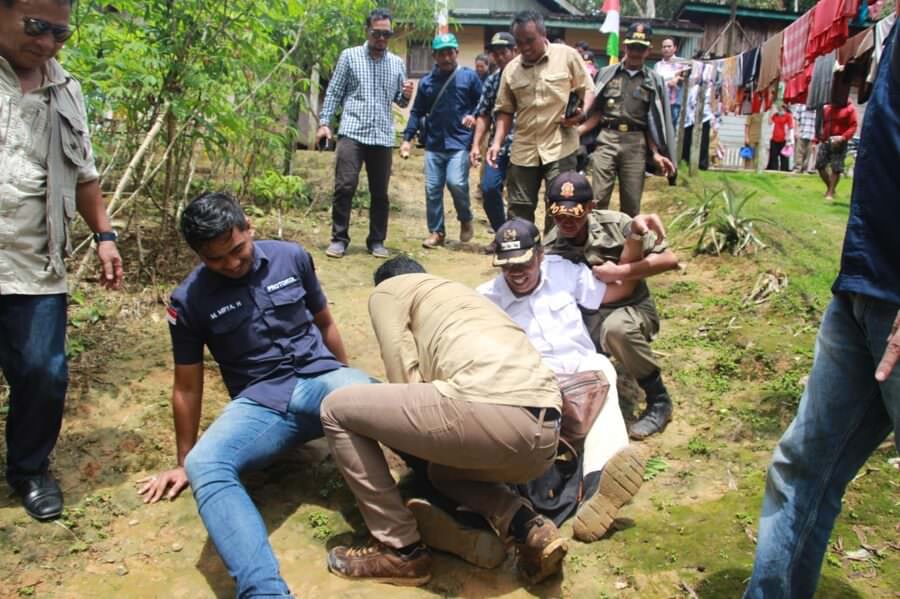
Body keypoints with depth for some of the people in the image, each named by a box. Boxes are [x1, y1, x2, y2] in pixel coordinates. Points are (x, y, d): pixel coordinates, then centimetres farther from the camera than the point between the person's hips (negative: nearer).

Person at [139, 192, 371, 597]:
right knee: (204, 464, -34)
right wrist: (182, 461, 16)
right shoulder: (189, 300, 0)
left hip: (319, 379, 1)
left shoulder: (291, 257, 3)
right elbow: (187, 387, 9)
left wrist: (348, 382, 26)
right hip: (260, 401, -1)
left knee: (363, 396, -37)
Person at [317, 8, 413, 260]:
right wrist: (324, 123, -5)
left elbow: (400, 101, 16)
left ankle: (376, 241, 18)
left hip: (383, 136, 3)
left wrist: (406, 96, -7)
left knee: (380, 192, 6)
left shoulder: (397, 63, 12)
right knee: (344, 186, -9)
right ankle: (339, 239, 3)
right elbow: (333, 92, 5)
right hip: (352, 132, -3)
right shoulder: (349, 56, 5)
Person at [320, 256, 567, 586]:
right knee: (443, 467, 39)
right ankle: (530, 530, 12)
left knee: (337, 410, 11)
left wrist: (419, 440, 24)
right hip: (545, 433, 9)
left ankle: (401, 550, 14)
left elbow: (405, 381, 8)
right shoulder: (458, 293, 39)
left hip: (491, 410, -9)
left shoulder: (388, 290, 17)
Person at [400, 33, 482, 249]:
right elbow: (417, 112, 14)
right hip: (434, 144, 4)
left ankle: (466, 220, 9)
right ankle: (436, 232, 17)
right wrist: (407, 138, 6)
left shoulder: (469, 76, 2)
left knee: (456, 183, -18)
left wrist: (474, 116, -15)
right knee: (432, 189, 3)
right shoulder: (426, 82, 10)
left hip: (459, 143, -3)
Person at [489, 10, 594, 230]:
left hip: (560, 146, -3)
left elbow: (587, 89, 3)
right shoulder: (511, 69, 9)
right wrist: (497, 142, 0)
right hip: (523, 149, 4)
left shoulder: (567, 55, -1)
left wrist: (581, 113, -17)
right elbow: (505, 110, 12)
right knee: (518, 209, 9)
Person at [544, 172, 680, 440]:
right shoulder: (551, 248, -9)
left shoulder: (614, 224, -16)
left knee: (615, 328, -37)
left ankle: (659, 401, -14)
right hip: (586, 318, 3)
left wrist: (620, 272, -23)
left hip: (632, 309, -2)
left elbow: (669, 259, -16)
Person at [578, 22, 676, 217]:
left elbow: (652, 123, 9)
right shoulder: (607, 73, 9)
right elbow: (597, 113, 9)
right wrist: (576, 130, -6)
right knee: (598, 199, -6)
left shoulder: (654, 81, 10)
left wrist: (656, 154, -1)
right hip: (606, 140, -1)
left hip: (636, 144, 1)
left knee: (631, 204, 5)